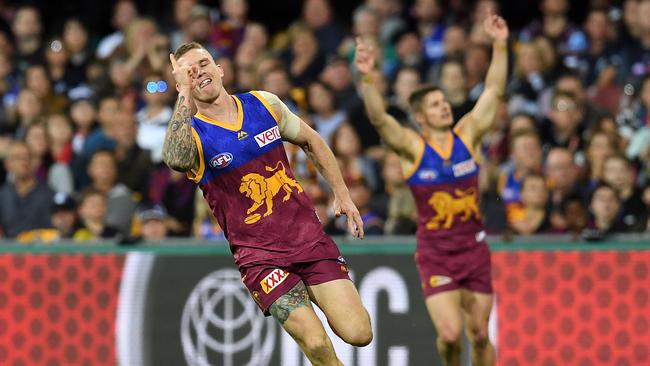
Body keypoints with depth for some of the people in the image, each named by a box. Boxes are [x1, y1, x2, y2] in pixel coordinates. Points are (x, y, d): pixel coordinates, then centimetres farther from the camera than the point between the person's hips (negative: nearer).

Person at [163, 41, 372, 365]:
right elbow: (175, 159, -35)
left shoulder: (265, 104, 4)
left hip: (309, 237, 4)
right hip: (259, 254, -3)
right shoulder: (192, 134, -9)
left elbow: (311, 142, 21)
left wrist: (342, 194, 17)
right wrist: (185, 94, -33)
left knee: (359, 334, -7)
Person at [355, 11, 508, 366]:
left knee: (480, 334, 5)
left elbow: (493, 91, 0)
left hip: (473, 247, 3)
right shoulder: (412, 147, -7)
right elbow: (379, 119, -22)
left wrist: (499, 46, -10)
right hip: (435, 253, -3)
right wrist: (368, 78, -37)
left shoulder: (466, 135, 2)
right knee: (449, 333, -13)